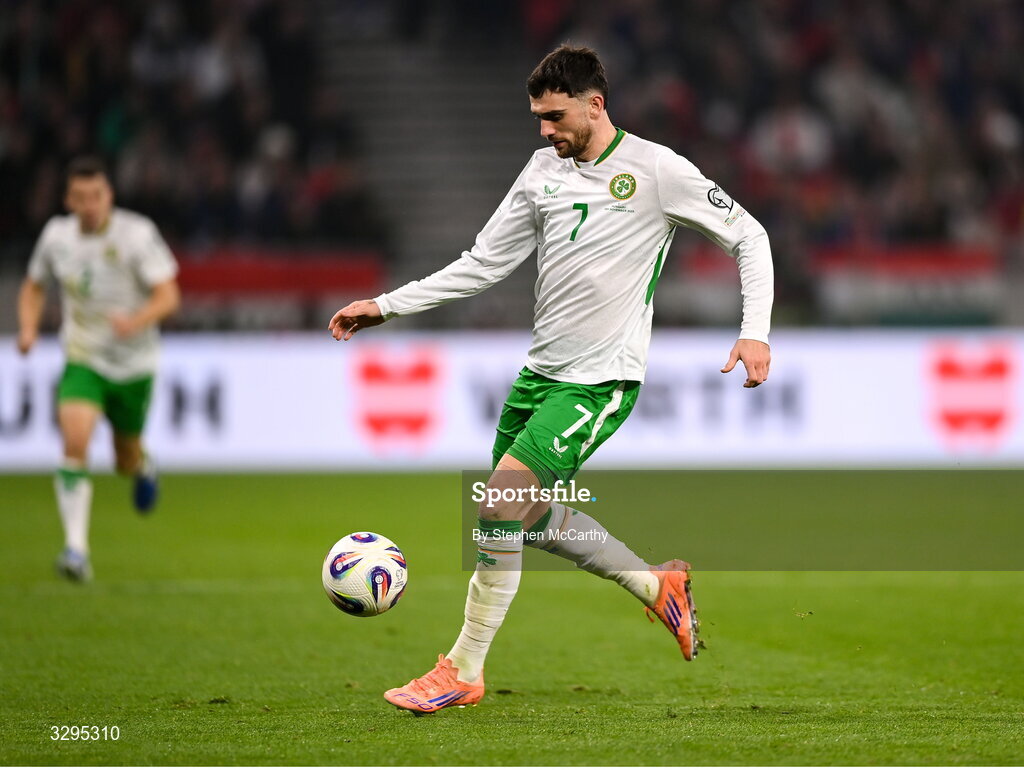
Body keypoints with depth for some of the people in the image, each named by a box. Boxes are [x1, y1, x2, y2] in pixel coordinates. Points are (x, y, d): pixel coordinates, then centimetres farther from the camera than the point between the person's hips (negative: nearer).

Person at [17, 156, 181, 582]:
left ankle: (143, 465, 53)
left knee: (127, 461, 13)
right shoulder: (56, 235, -2)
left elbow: (168, 296, -17)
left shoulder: (137, 234, -14)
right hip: (83, 360, 1)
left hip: (133, 365, -1)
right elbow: (34, 287, 16)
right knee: (75, 442, -23)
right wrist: (28, 328, -3)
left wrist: (137, 321, -37)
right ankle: (76, 547, -22)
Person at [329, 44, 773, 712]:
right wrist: (385, 307, 6)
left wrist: (755, 330, -16)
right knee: (530, 515, 14)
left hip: (602, 381, -8)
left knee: (503, 499, -18)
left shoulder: (656, 170, -10)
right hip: (541, 370, 8)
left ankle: (463, 671, -8)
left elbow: (749, 236, -3)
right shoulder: (543, 170, 7)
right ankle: (658, 586, 33)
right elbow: (484, 264, 12)